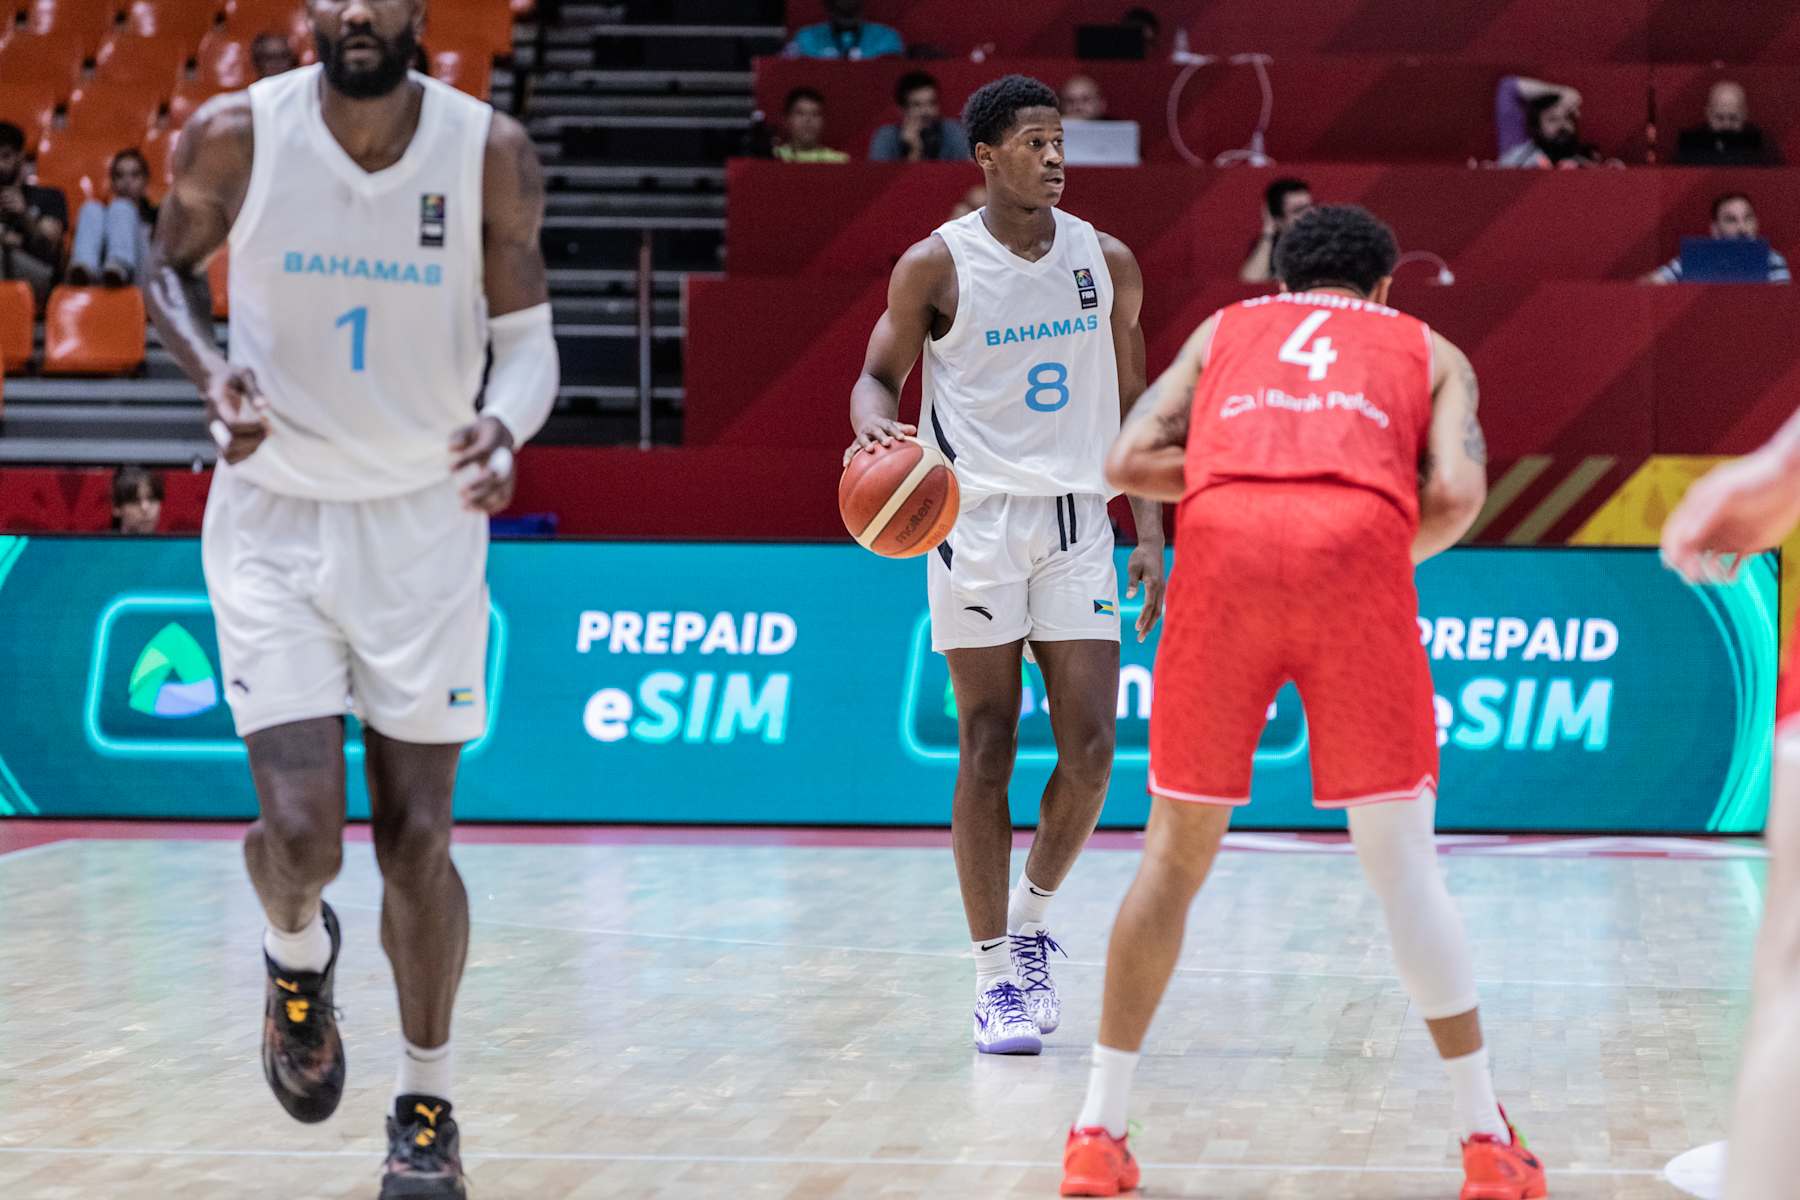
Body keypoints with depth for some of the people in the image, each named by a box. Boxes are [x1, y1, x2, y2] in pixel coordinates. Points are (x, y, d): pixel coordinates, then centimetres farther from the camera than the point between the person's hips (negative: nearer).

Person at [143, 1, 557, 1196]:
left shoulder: (490, 153, -11)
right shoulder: (235, 137, -11)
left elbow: (527, 337, -4)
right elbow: (172, 266, 7)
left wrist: (503, 428, -27)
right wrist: (215, 373, -13)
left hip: (425, 519, 1)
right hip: (274, 519, 0)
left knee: (417, 840, 3)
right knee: (301, 837, -11)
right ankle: (298, 956, 26)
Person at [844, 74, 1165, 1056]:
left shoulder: (1106, 262, 6)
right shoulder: (936, 266, -4)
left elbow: (1133, 407, 12)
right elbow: (880, 374, 3)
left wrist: (1150, 534, 6)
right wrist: (876, 426, -21)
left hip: (1078, 517, 3)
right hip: (976, 520, -3)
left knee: (1090, 747, -4)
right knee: (988, 750, -3)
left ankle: (1031, 920, 20)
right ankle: (996, 975, 4)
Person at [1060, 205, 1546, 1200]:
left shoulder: (1225, 329, 32)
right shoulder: (1429, 351, 28)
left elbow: (1129, 461, 17)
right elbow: (1455, 493, 9)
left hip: (1224, 540, 1)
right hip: (1357, 543, -1)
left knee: (1176, 851, 13)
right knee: (1402, 861, 7)